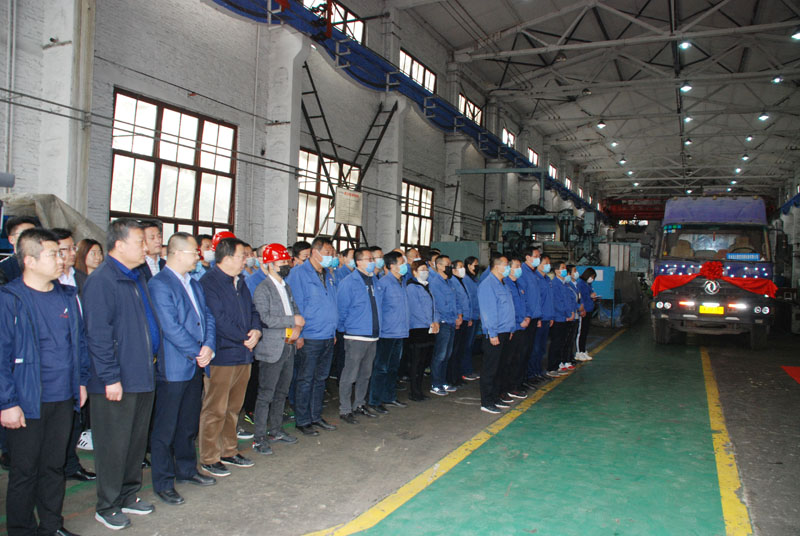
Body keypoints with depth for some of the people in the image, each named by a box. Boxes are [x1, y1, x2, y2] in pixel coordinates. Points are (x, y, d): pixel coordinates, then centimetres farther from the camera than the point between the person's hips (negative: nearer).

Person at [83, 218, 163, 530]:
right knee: (114, 445, 4)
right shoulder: (101, 280, -15)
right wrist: (110, 377, -19)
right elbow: (98, 334, -19)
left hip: (142, 376, 9)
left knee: (137, 440, 18)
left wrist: (154, 353, 14)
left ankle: (129, 495, 33)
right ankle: (107, 507, 20)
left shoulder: (136, 278, 13)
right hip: (117, 382, -9)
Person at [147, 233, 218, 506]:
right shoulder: (159, 284, -14)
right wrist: (198, 353, -14)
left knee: (189, 423, 19)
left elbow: (208, 317, 11)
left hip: (196, 365, 8)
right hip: (173, 368, -8)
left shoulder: (194, 284, 13)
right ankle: (163, 483, 16)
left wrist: (209, 347, -5)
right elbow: (170, 327, -20)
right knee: (165, 428, 4)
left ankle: (186, 470, 34)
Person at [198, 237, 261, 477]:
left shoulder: (240, 282, 15)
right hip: (221, 356, -8)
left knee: (233, 407, 17)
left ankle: (229, 451, 30)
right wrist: (245, 338, -12)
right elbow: (219, 320, -18)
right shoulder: (209, 282, -12)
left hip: (243, 355, 8)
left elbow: (252, 310, 17)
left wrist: (256, 331, -4)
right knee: (215, 410, 0)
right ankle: (209, 459, 13)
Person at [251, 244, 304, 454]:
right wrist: (293, 320, -16)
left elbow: (295, 309, 17)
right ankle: (259, 438, 7)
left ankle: (275, 430, 29)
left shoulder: (286, 287, 15)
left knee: (281, 392, 16)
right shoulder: (262, 289, -11)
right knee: (266, 395, -2)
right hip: (272, 349, -8)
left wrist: (298, 327, -5)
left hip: (288, 347, 8)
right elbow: (265, 318, -20)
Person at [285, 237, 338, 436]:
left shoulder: (328, 275, 15)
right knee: (305, 380, 2)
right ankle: (302, 421, 13)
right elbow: (295, 304, -11)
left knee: (320, 379, 15)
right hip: (309, 338, -7)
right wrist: (298, 333, -13)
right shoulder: (299, 273, -8)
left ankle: (316, 416, 26)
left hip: (328, 336, 7)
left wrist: (334, 330, 16)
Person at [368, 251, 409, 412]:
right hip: (387, 332, -8)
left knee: (394, 367, 17)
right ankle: (375, 401, 7)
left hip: (400, 332, 8)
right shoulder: (382, 283, -13)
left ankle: (390, 397, 28)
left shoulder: (402, 282, 11)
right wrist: (377, 327, -15)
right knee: (381, 367, -2)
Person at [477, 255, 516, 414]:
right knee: (490, 369, -3)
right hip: (494, 334, -9)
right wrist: (492, 334, -19)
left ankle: (495, 398, 25)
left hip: (505, 332, 9)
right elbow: (487, 311, -17)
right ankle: (486, 402, 4)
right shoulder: (487, 285, -13)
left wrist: (510, 329, 17)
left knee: (501, 367, 14)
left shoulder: (503, 285, 17)